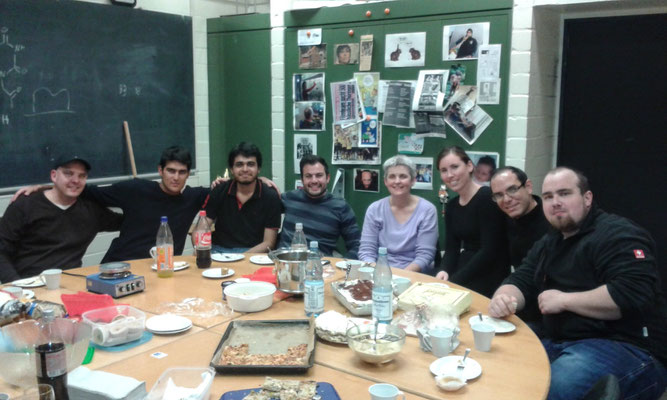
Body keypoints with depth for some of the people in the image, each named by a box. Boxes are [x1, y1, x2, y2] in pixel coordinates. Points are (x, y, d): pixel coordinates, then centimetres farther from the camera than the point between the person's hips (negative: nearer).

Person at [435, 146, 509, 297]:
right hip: (463, 272, 6)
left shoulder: (487, 197, -13)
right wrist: (445, 271, -15)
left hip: (490, 279, -6)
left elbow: (490, 251, -19)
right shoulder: (451, 206, 9)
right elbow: (451, 248, 6)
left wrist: (454, 281, -19)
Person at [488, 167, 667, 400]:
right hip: (561, 343, 8)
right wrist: (503, 298, -11)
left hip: (626, 347, -8)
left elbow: (633, 295, -23)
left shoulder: (618, 234, -10)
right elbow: (520, 281, 13)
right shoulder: (548, 243, 17)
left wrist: (564, 300, -15)